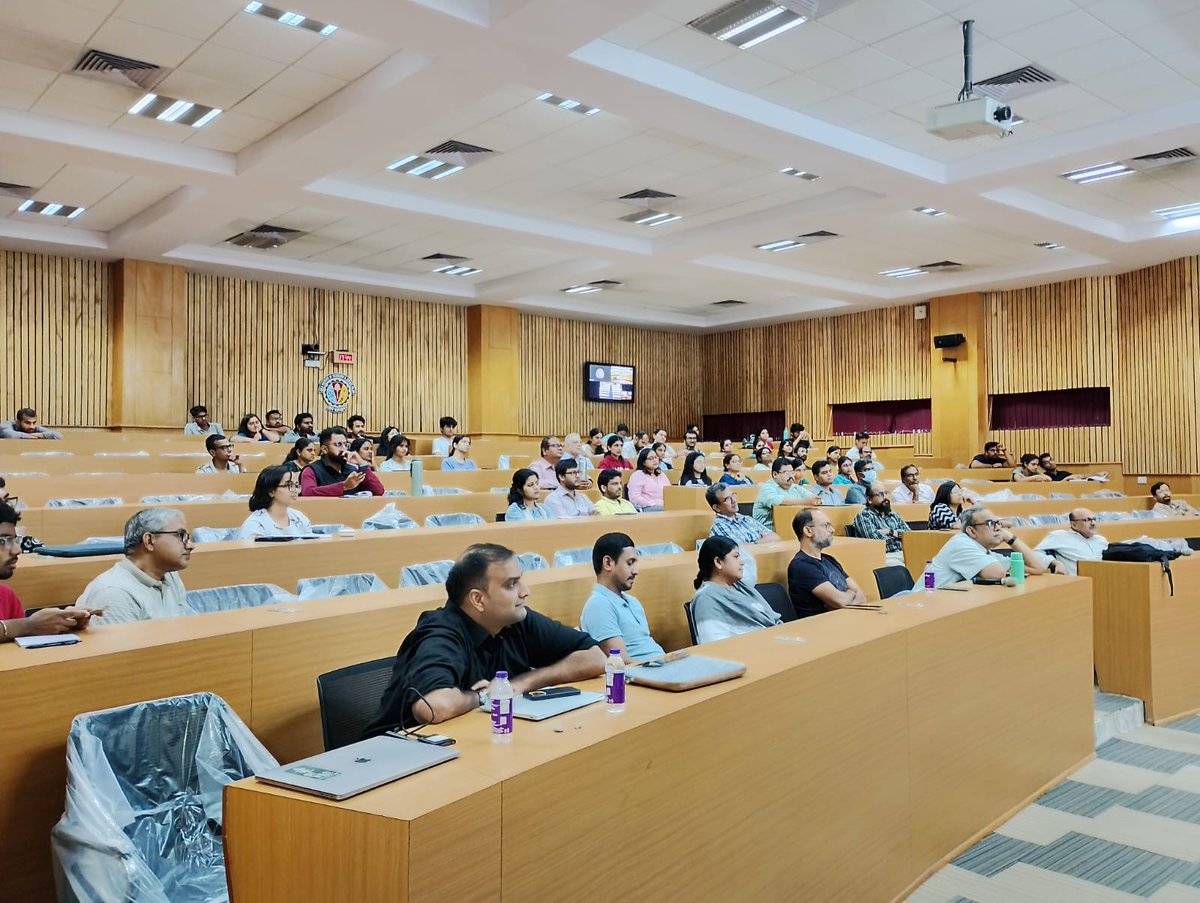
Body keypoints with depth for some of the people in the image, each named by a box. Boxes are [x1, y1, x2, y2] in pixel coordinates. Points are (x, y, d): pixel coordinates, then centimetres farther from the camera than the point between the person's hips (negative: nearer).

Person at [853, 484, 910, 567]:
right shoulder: (864, 515, 2)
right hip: (885, 556, -6)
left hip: (903, 553, 6)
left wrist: (890, 532, -1)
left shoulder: (894, 515, 23)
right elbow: (874, 537, -12)